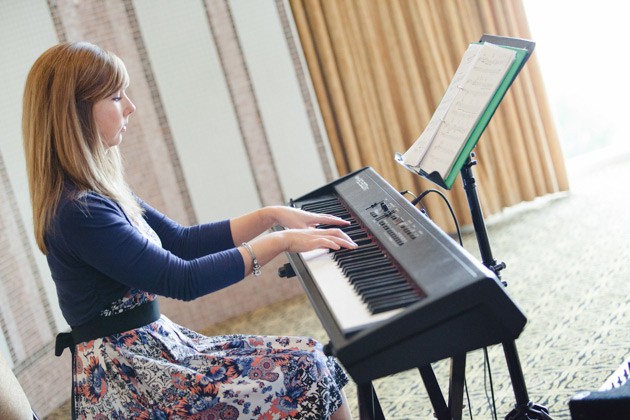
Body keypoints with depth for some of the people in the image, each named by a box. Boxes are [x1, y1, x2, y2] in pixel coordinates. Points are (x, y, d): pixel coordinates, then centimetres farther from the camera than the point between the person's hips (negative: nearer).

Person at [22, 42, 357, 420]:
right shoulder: (79, 212, -22)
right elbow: (183, 281, -22)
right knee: (306, 376, -13)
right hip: (125, 380, -9)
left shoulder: (98, 191, 9)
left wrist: (272, 215, 7)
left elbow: (182, 241, 13)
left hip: (155, 343, 9)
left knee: (312, 357, 3)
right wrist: (281, 242, -16)